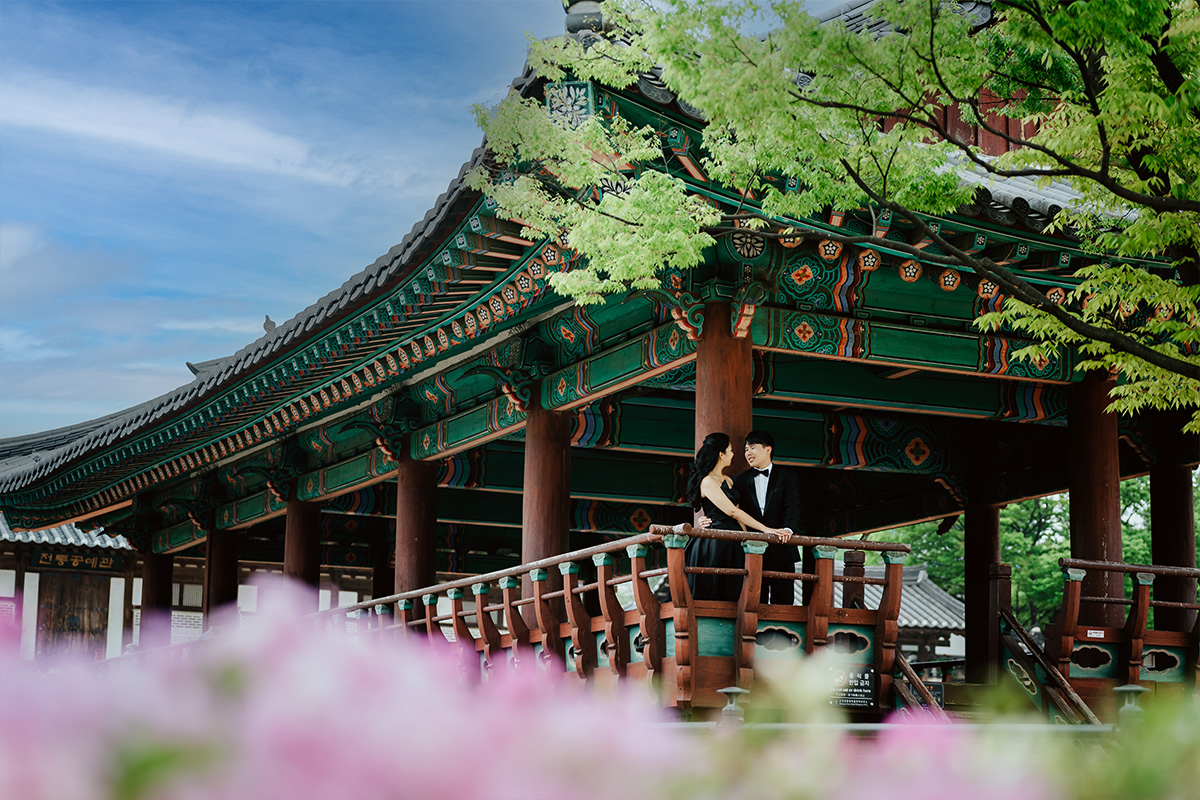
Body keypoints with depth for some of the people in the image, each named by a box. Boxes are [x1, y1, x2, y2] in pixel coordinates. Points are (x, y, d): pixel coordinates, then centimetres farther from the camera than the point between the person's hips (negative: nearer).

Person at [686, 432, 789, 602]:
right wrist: (765, 529, -21)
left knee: (730, 594, 6)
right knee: (711, 594, -6)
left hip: (732, 545, 9)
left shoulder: (728, 480, 16)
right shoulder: (707, 482, -12)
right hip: (715, 543, -9)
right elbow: (732, 511, -19)